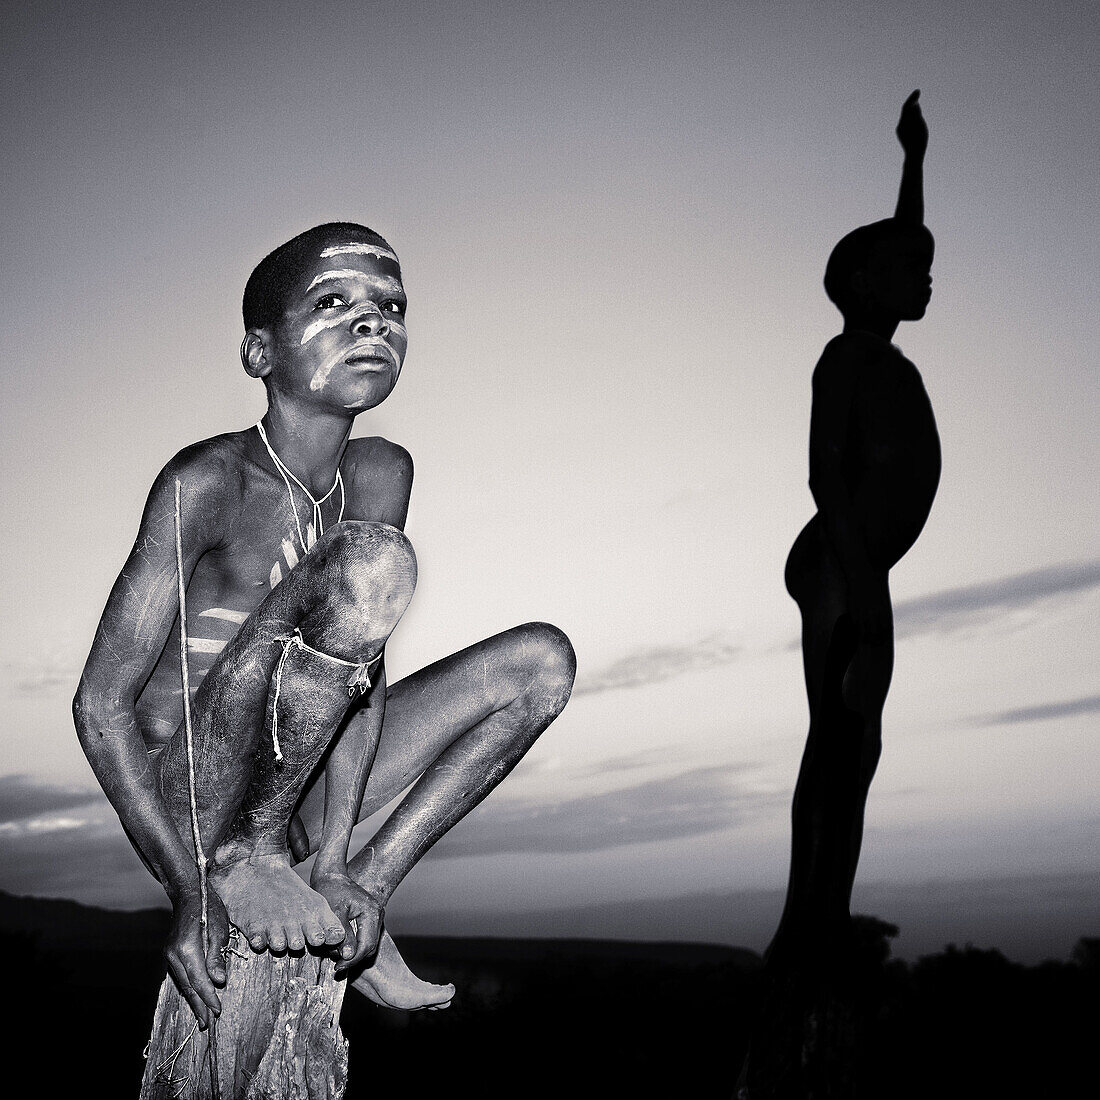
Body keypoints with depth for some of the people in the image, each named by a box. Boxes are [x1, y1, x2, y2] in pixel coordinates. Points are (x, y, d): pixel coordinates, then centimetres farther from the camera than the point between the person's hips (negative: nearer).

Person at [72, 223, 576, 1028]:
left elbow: (363, 665, -5)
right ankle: (243, 858, -14)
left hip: (287, 797, 7)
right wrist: (187, 893, -22)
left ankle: (369, 887, 1)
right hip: (184, 803, -7)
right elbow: (101, 705, -17)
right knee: (373, 561, -30)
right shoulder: (207, 482, -19)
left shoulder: (381, 474, 0)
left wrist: (338, 865, -14)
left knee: (542, 659, 2)